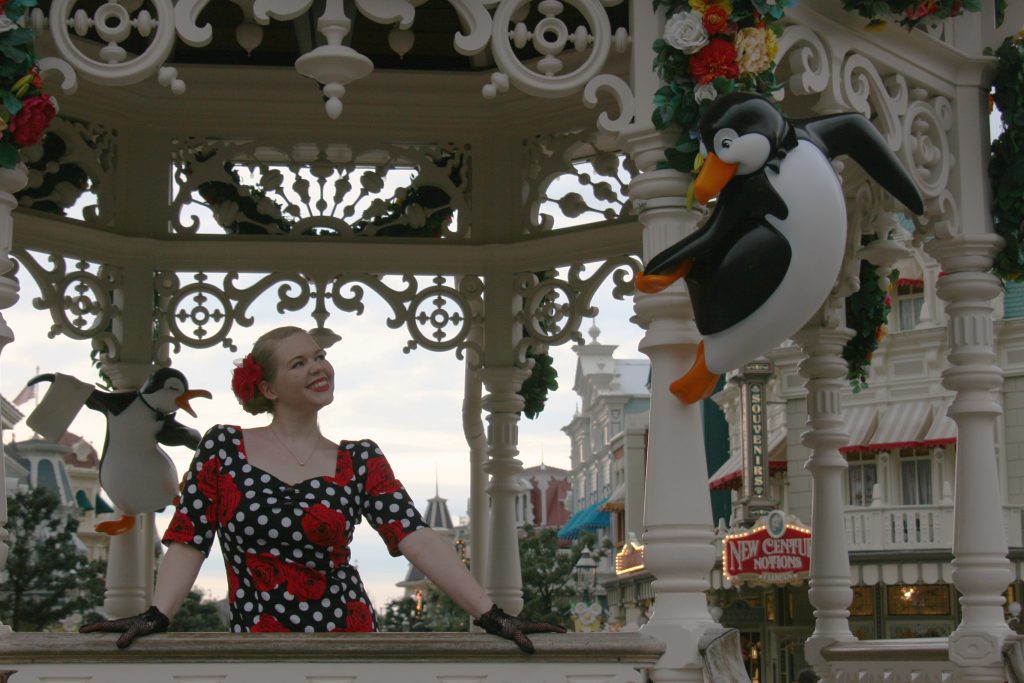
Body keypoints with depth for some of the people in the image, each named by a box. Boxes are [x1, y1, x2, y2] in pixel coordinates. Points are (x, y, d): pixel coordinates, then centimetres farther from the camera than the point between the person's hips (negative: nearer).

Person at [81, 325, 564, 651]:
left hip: (348, 635, 1)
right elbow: (189, 541, 0)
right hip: (256, 648, 0)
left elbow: (418, 540, -6)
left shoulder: (360, 461, 3)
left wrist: (488, 615, -15)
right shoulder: (223, 448, 3)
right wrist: (156, 616, -15)